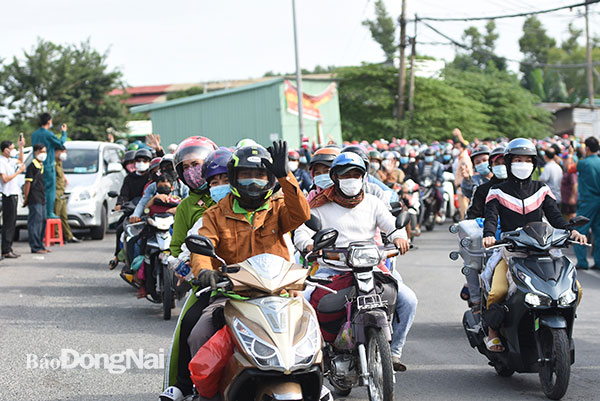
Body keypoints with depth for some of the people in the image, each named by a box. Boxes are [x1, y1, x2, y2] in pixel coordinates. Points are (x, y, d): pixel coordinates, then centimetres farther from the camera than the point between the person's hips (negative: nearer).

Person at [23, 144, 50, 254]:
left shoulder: (41, 166, 17)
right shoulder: (32, 166, -10)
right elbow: (28, 183, -12)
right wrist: (26, 198, -12)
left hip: (42, 199, 9)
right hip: (34, 200, -9)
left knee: (42, 221, 11)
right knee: (35, 221, -8)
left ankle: (40, 245, 19)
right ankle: (35, 247, -6)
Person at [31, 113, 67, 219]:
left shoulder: (34, 134, 8)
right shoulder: (49, 134, -15)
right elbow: (61, 143, -5)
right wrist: (64, 132, 11)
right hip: (48, 166, -7)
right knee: (50, 190, -3)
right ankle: (49, 213, -4)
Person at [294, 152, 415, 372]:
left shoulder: (372, 203, 16)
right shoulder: (320, 205, 8)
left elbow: (391, 224, 5)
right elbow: (301, 231, -2)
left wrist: (399, 237, -20)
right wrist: (310, 245, -26)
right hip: (330, 269, -2)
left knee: (407, 299, -17)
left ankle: (393, 351, -3)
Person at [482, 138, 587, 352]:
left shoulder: (542, 190, 15)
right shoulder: (497, 192, 7)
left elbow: (555, 216, 6)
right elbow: (491, 217, -6)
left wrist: (571, 230, -15)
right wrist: (488, 235, -28)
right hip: (509, 252, -3)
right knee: (497, 292, -29)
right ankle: (493, 330, -3)